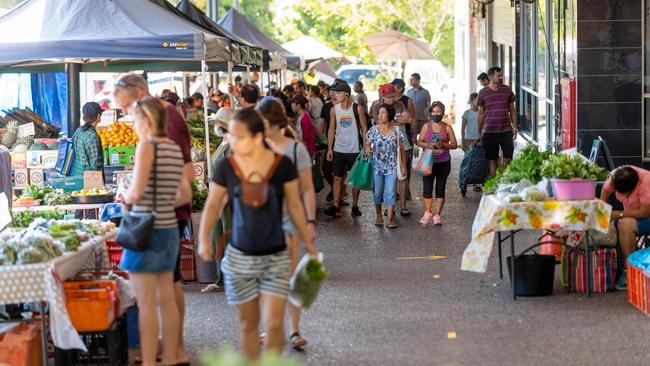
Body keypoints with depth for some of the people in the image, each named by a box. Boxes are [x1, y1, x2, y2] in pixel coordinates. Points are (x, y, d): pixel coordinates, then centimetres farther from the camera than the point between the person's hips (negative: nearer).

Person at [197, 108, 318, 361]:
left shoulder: (283, 165, -8)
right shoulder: (226, 167, -6)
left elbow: (294, 206, 2)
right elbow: (212, 205, 2)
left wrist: (308, 242, 7)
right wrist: (204, 239, -9)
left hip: (276, 257, -1)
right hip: (240, 257, 1)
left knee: (274, 323, -7)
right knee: (248, 322, 10)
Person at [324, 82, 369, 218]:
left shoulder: (358, 109, -6)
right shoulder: (334, 110, 2)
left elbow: (364, 129, -2)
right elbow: (331, 130, 6)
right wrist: (329, 148, 1)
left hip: (355, 150, -2)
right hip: (338, 150, 2)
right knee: (337, 178, -1)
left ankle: (355, 206, 15)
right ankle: (336, 206, -2)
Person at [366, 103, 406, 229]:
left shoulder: (396, 130, -1)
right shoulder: (374, 129, -1)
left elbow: (401, 148, 4)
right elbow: (368, 143, 2)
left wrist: (403, 165, 4)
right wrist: (367, 148, -24)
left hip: (392, 167, -1)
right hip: (377, 165, 1)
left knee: (390, 192, -4)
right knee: (377, 192, 10)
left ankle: (390, 219, -2)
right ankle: (379, 216, 25)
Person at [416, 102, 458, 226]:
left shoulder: (447, 128, 2)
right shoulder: (426, 127, 6)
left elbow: (454, 144, 0)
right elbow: (419, 142, 6)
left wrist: (443, 145, -17)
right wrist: (427, 145, -14)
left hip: (443, 162, -1)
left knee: (440, 189, 2)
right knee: (427, 188, 0)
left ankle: (437, 215, 10)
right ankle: (428, 212, 18)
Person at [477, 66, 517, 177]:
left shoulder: (507, 90, 5)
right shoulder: (483, 93, 2)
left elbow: (512, 110, 10)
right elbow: (481, 113, 7)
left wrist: (515, 127, 5)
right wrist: (479, 131, 6)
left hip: (506, 130, 1)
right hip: (489, 131, -1)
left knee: (508, 159, -4)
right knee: (492, 160, 4)